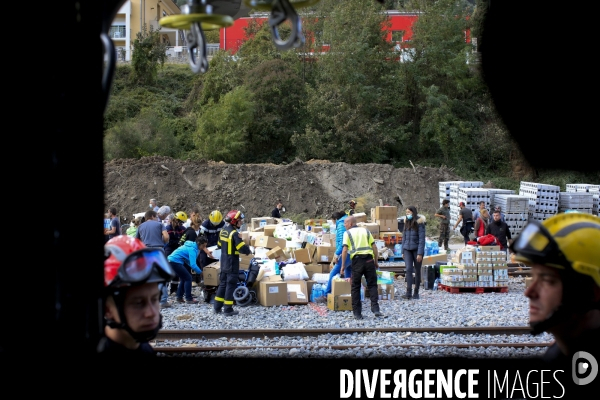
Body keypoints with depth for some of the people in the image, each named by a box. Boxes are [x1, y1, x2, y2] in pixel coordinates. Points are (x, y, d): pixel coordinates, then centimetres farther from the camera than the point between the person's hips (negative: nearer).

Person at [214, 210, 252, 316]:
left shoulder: (223, 230, 6)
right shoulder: (234, 233, -21)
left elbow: (219, 245, 19)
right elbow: (243, 249, -25)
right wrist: (248, 248, -4)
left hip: (224, 263, 8)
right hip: (232, 264, -8)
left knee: (223, 283, 17)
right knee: (231, 285, -2)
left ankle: (217, 307, 21)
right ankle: (228, 310, 0)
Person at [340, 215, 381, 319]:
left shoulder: (347, 233, 6)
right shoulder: (365, 230, 16)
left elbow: (345, 250, -4)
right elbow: (374, 247, 10)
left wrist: (343, 265, -1)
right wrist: (376, 261, 17)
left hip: (357, 260, -2)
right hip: (369, 259, 2)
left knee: (355, 287, 7)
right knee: (372, 285, 8)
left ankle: (357, 313, 6)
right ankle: (375, 308, -5)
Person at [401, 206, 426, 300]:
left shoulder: (419, 223, -9)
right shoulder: (407, 223, 8)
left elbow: (422, 239, -12)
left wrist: (420, 253, -17)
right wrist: (403, 251, 13)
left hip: (417, 249, -4)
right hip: (408, 250, 4)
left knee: (417, 271, 6)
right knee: (408, 269, -11)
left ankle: (416, 293, 17)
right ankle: (408, 293, -17)